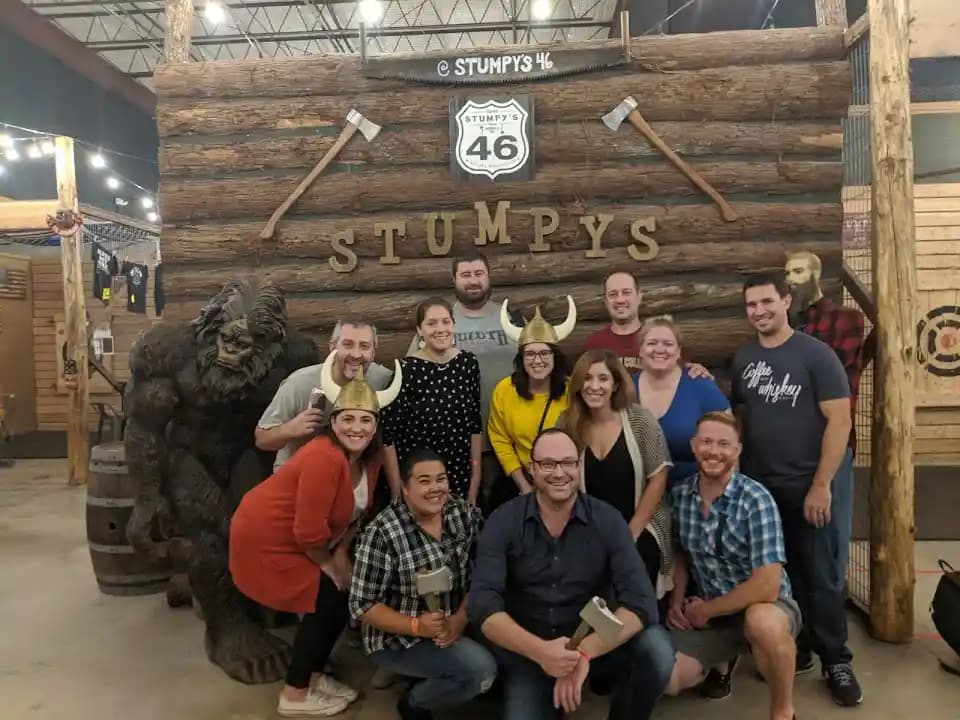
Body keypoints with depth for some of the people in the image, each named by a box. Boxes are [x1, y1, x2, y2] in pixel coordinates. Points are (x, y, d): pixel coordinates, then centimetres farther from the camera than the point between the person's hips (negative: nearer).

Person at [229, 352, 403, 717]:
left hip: (303, 543, 8)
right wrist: (329, 564, -13)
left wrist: (342, 555, -3)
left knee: (343, 597, 8)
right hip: (265, 539, -8)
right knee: (328, 603, -5)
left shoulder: (368, 457, -6)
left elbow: (358, 511, 5)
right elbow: (309, 530, -30)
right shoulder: (325, 457, -33)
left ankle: (313, 676, 29)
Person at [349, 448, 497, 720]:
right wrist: (416, 626, -27)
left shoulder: (465, 514, -5)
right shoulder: (382, 533, -19)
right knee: (482, 669, -24)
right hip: (399, 637, -6)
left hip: (455, 623, 6)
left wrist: (460, 619, -20)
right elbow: (363, 605, -15)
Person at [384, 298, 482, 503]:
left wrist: (475, 481, 6)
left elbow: (475, 425, 5)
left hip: (460, 477, 4)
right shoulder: (406, 369, -14)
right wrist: (398, 491, -10)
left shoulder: (468, 363, -2)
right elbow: (387, 434, -10)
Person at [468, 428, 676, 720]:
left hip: (595, 643, 1)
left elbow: (641, 602, -18)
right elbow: (483, 604, -18)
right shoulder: (503, 521, -10)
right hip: (526, 651, 0)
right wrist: (539, 650, -34)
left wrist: (585, 651, -33)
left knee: (656, 648, -25)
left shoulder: (607, 520, -9)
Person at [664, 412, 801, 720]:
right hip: (705, 612, 5)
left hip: (763, 606, -4)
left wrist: (705, 610, -16)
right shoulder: (678, 495, -6)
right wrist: (677, 600, -5)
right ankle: (721, 663, 20)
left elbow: (766, 587, -27)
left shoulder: (756, 500, -21)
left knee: (762, 621, -40)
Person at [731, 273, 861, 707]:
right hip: (758, 488, 4)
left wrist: (821, 484, -15)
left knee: (820, 578, 5)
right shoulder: (743, 360, 7)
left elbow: (839, 420, -11)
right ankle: (794, 649, 29)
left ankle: (836, 662, 21)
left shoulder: (816, 354, -7)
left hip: (807, 489, -4)